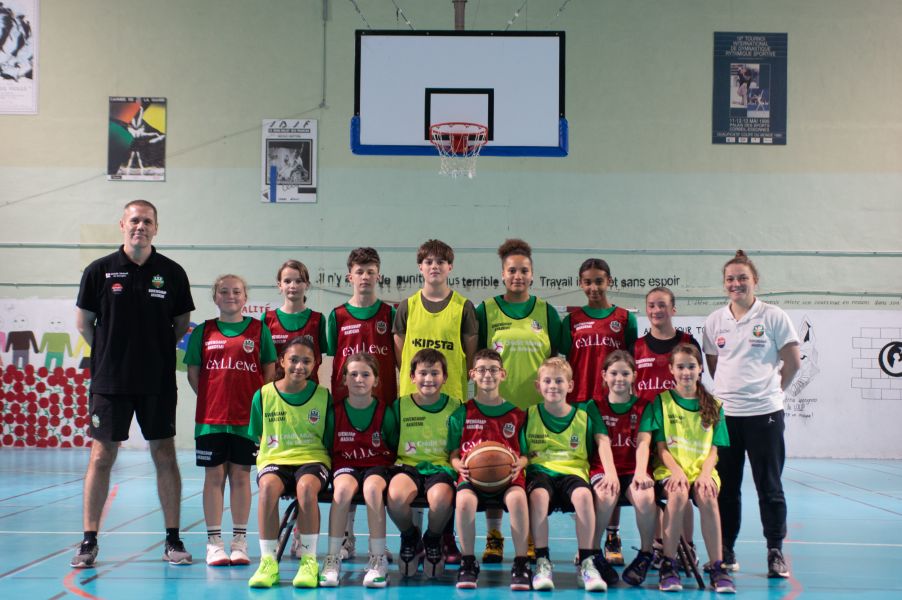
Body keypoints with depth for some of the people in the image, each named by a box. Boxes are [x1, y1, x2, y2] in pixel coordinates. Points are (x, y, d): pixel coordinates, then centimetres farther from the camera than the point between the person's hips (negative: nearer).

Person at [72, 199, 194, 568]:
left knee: (165, 457, 4)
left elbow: (182, 324, 11)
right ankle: (89, 541, 10)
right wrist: (111, 353, 5)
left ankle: (173, 539, 12)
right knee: (101, 457, 2)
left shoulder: (172, 273, 3)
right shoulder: (100, 271, 1)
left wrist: (156, 349, 2)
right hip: (109, 381, -1)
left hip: (159, 382, 1)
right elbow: (83, 323, 7)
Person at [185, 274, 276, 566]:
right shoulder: (203, 331, 7)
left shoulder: (259, 330, 4)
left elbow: (269, 371, 5)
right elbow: (193, 373, 9)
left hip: (247, 416, -1)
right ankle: (214, 541, 10)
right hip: (211, 417, 1)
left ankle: (240, 541, 13)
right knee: (214, 476, 4)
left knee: (241, 476, 5)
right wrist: (211, 399, 0)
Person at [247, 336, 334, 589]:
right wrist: (266, 455, 3)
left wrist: (325, 462, -1)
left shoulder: (322, 396, 4)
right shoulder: (264, 395, 4)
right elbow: (258, 437, 15)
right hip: (274, 459, 1)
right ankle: (268, 561, -25)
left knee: (306, 487, -36)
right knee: (268, 486, -35)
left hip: (312, 459, -1)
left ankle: (309, 561, -23)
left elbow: (330, 440, 11)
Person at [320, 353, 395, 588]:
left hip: (378, 466, -1)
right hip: (345, 466, 1)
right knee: (343, 488, -35)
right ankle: (333, 559, -28)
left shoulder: (384, 411, -1)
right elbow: (328, 447, 9)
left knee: (372, 487, -37)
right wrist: (328, 468, -4)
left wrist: (393, 471, -6)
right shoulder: (335, 411, 1)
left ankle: (378, 560, -29)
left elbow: (393, 451, 7)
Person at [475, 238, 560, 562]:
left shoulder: (546, 312, 9)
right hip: (497, 405, -1)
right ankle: (494, 538, 12)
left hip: (537, 406, 1)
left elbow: (557, 359, 11)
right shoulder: (486, 311, 5)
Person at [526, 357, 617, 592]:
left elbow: (603, 442, -1)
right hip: (540, 471, 0)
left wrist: (611, 473, -19)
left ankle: (586, 564, -26)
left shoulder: (584, 416, 11)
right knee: (538, 495, -37)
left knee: (583, 494, -36)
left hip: (572, 472, 0)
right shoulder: (530, 415, 11)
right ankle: (542, 562, -28)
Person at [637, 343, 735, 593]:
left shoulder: (713, 405, 13)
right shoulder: (661, 401, 8)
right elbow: (661, 447, 1)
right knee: (678, 495, -35)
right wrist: (677, 472, -15)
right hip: (669, 470, -1)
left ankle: (717, 566, -24)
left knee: (707, 497, -33)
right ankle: (668, 564, -25)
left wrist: (704, 474, -11)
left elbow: (713, 450, 8)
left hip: (702, 470, 1)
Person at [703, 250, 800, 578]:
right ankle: (725, 551, 17)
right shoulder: (715, 321, 7)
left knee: (769, 486, 1)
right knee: (725, 487, 8)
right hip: (724, 414, 3)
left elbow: (793, 361, 1)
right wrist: (729, 389, 9)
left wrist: (773, 389, 5)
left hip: (764, 413, -3)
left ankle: (775, 552, 11)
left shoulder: (773, 316, -2)